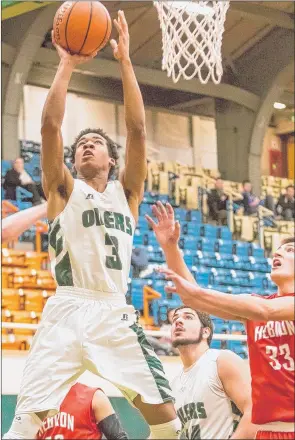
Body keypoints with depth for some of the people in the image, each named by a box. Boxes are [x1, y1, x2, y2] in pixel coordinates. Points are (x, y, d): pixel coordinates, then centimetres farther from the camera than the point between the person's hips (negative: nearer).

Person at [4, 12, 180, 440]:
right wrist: (67, 64, 0)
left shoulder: (126, 192, 16)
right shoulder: (64, 190, 12)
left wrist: (124, 60, 2)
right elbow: (50, 125, -2)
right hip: (67, 311, -2)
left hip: (116, 313, 2)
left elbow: (138, 130, 5)